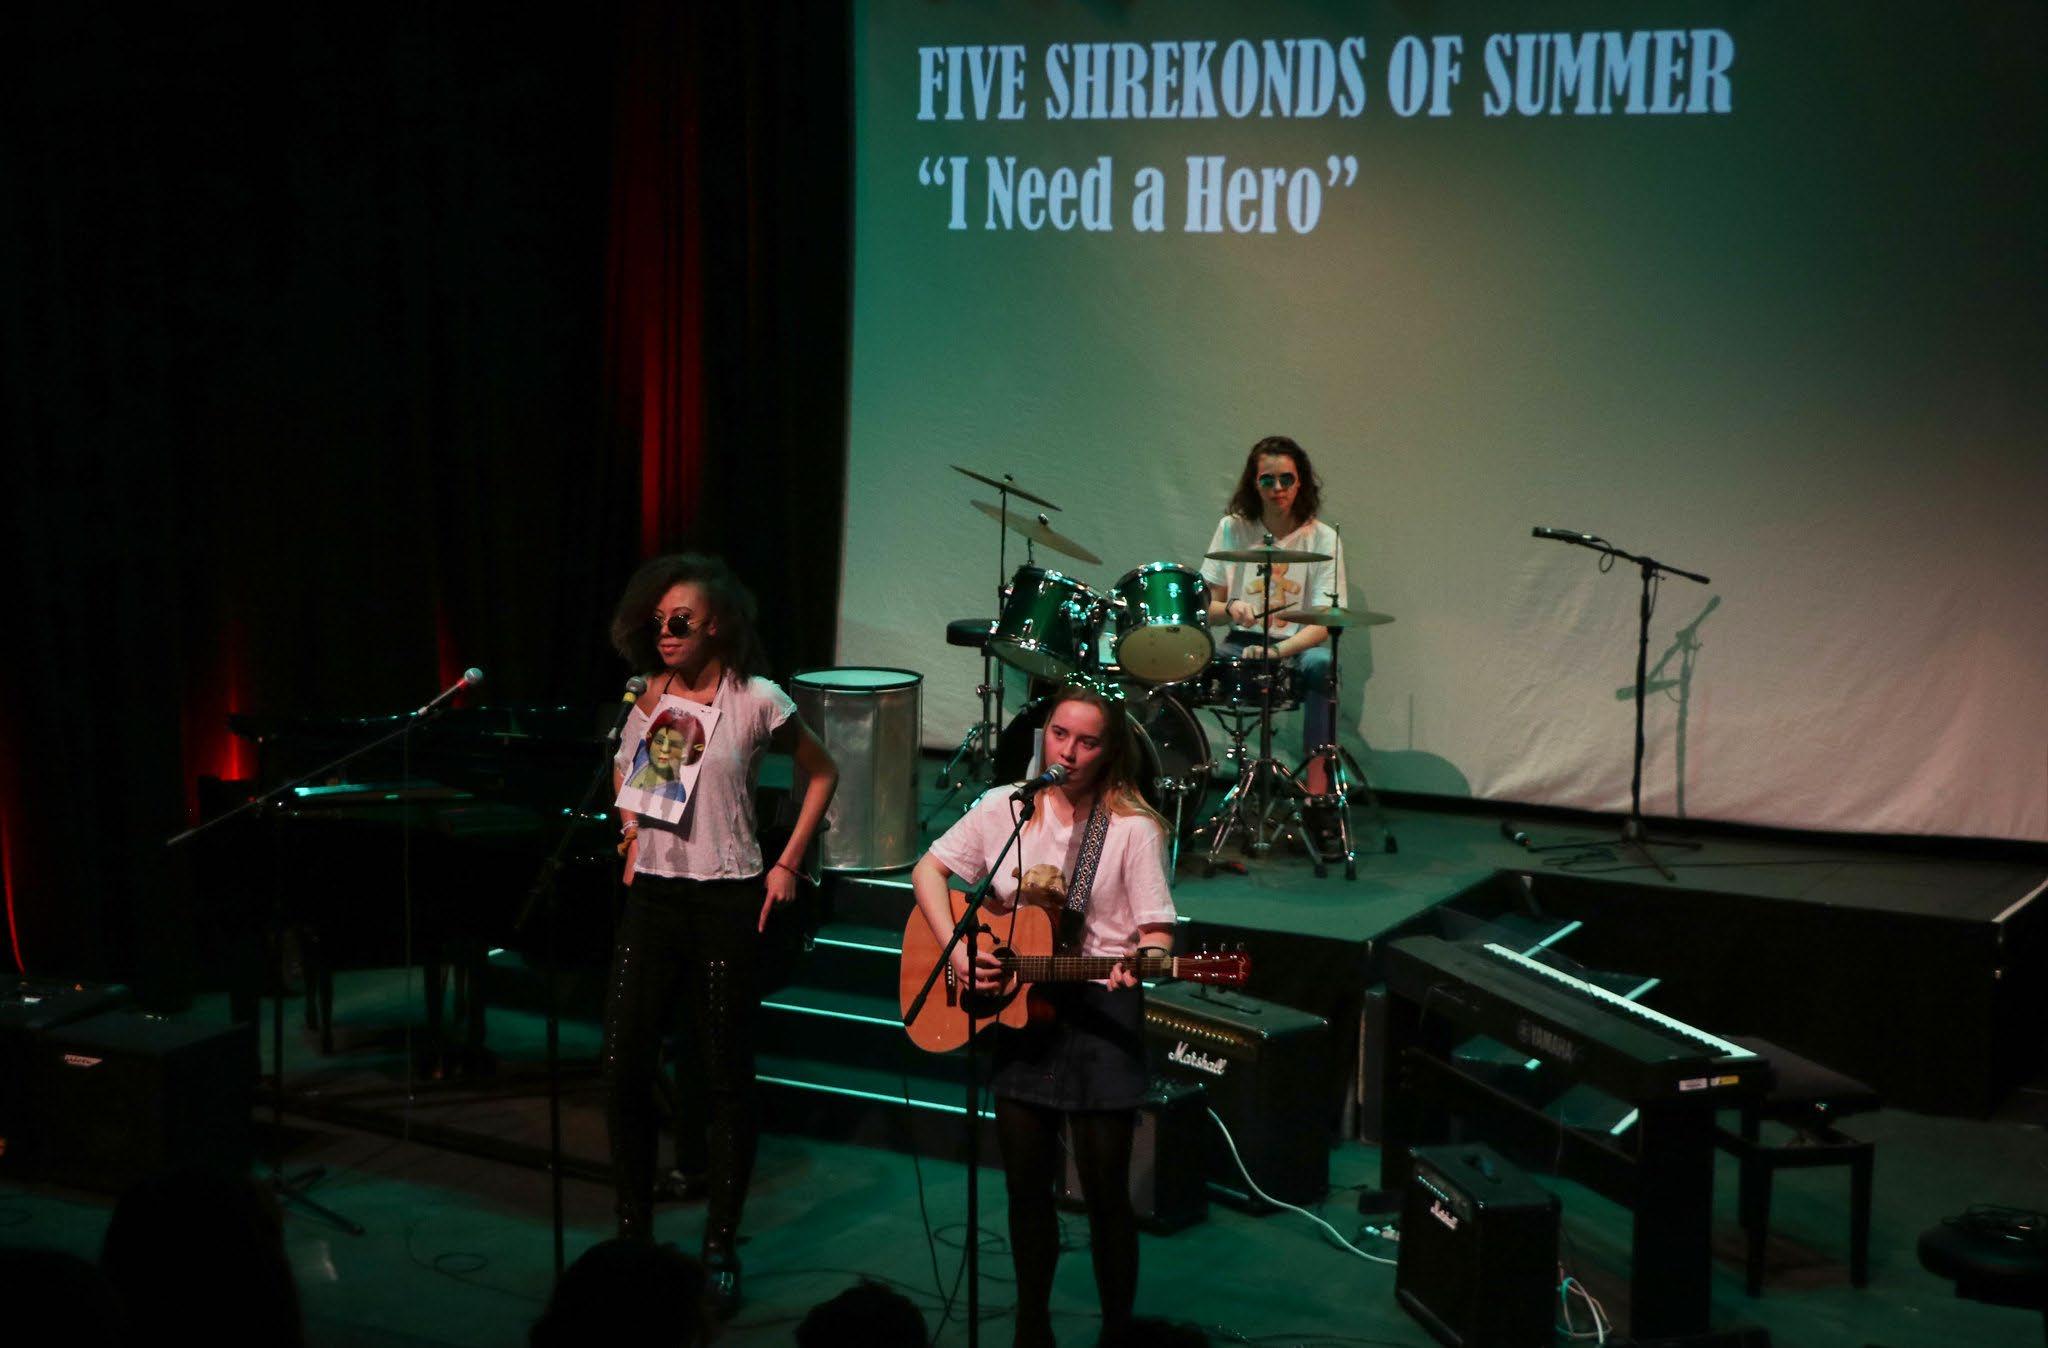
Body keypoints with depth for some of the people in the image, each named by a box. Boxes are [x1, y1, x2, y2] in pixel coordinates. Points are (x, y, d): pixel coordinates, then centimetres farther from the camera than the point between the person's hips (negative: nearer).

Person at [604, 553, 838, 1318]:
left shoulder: (755, 700, -7)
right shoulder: (648, 696, 6)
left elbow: (821, 773, 4)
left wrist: (788, 864, -1)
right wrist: (632, 835, 11)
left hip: (726, 902, -4)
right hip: (652, 898, 4)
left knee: (725, 1076, 3)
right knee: (623, 1066, 0)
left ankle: (721, 1251, 14)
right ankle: (633, 1233, 16)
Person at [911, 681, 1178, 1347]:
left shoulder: (1133, 828, -8)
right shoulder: (1005, 807, 3)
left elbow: (1157, 930, -9)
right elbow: (928, 870, 6)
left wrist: (1139, 962, -32)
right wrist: (956, 949, -8)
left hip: (1099, 1012, -4)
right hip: (1016, 1006, 4)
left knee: (1105, 1187, -2)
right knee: (1026, 1180, 11)